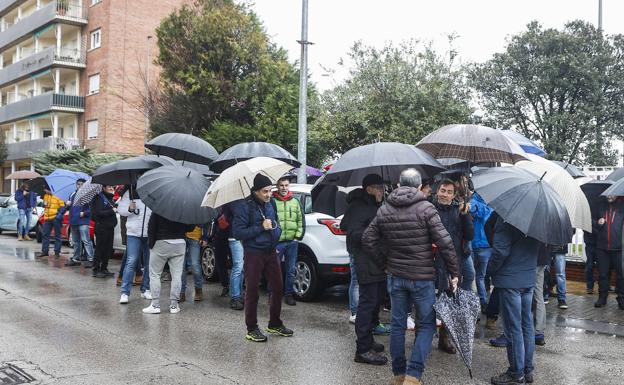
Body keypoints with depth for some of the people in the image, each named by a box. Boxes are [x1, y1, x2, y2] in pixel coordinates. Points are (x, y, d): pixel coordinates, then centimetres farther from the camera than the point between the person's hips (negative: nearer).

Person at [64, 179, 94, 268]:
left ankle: (90, 259, -12)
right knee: (76, 241, 16)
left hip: (83, 221, -7)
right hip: (73, 221, 7)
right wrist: (68, 204, 4)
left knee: (86, 240, -12)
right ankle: (76, 259, 25)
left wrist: (85, 213, -19)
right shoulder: (72, 195, 16)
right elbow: (69, 206, 26)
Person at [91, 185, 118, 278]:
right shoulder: (99, 198, -8)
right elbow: (99, 213, -17)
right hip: (101, 228, -8)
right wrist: (112, 211, -15)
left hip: (110, 228, 8)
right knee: (100, 249, -3)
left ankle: (104, 269, 17)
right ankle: (96, 270, 3)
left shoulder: (110, 199, 18)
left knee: (108, 249, 9)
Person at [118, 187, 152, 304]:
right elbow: (120, 209, 6)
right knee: (131, 261, -8)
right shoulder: (130, 192, 3)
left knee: (149, 263, 9)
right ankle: (125, 292, -4)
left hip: (150, 234, 2)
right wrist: (129, 209, -13)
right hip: (133, 233, -1)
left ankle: (145, 290, 23)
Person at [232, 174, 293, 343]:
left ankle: (275, 324, 27)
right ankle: (252, 329, 13)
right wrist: (261, 227, -20)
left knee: (278, 288, 11)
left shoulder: (270, 203, 8)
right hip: (253, 254, -6)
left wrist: (276, 230, 5)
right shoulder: (244, 206, -13)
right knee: (252, 291, 1)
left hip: (270, 252, 7)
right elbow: (237, 232, -17)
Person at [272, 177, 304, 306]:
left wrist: (298, 236, 4)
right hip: (277, 242, -4)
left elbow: (300, 220, 14)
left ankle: (289, 294, 19)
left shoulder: (295, 202, 12)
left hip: (292, 242, 4)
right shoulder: (272, 202, -2)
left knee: (291, 271, 9)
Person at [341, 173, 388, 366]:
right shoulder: (358, 206, -12)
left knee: (374, 302, 17)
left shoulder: (374, 206, 19)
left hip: (378, 262, 10)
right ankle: (363, 350, -6)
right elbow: (354, 233, -21)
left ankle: (367, 340, 30)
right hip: (366, 262, -10)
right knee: (368, 303, -9)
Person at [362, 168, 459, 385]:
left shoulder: (384, 210, 4)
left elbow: (368, 239, 8)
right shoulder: (426, 209, -11)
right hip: (422, 277, -4)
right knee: (426, 325, 6)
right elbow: (444, 243, -15)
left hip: (395, 276, 4)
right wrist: (454, 272, -7)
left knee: (398, 324, 14)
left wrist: (382, 263, 17)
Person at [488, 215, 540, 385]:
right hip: (529, 279, 7)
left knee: (513, 328, 1)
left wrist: (491, 270, -6)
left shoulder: (506, 218, -19)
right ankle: (527, 369, 24)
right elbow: (538, 246, 15)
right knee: (527, 325, 14)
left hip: (510, 280, -7)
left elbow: (501, 250, -20)